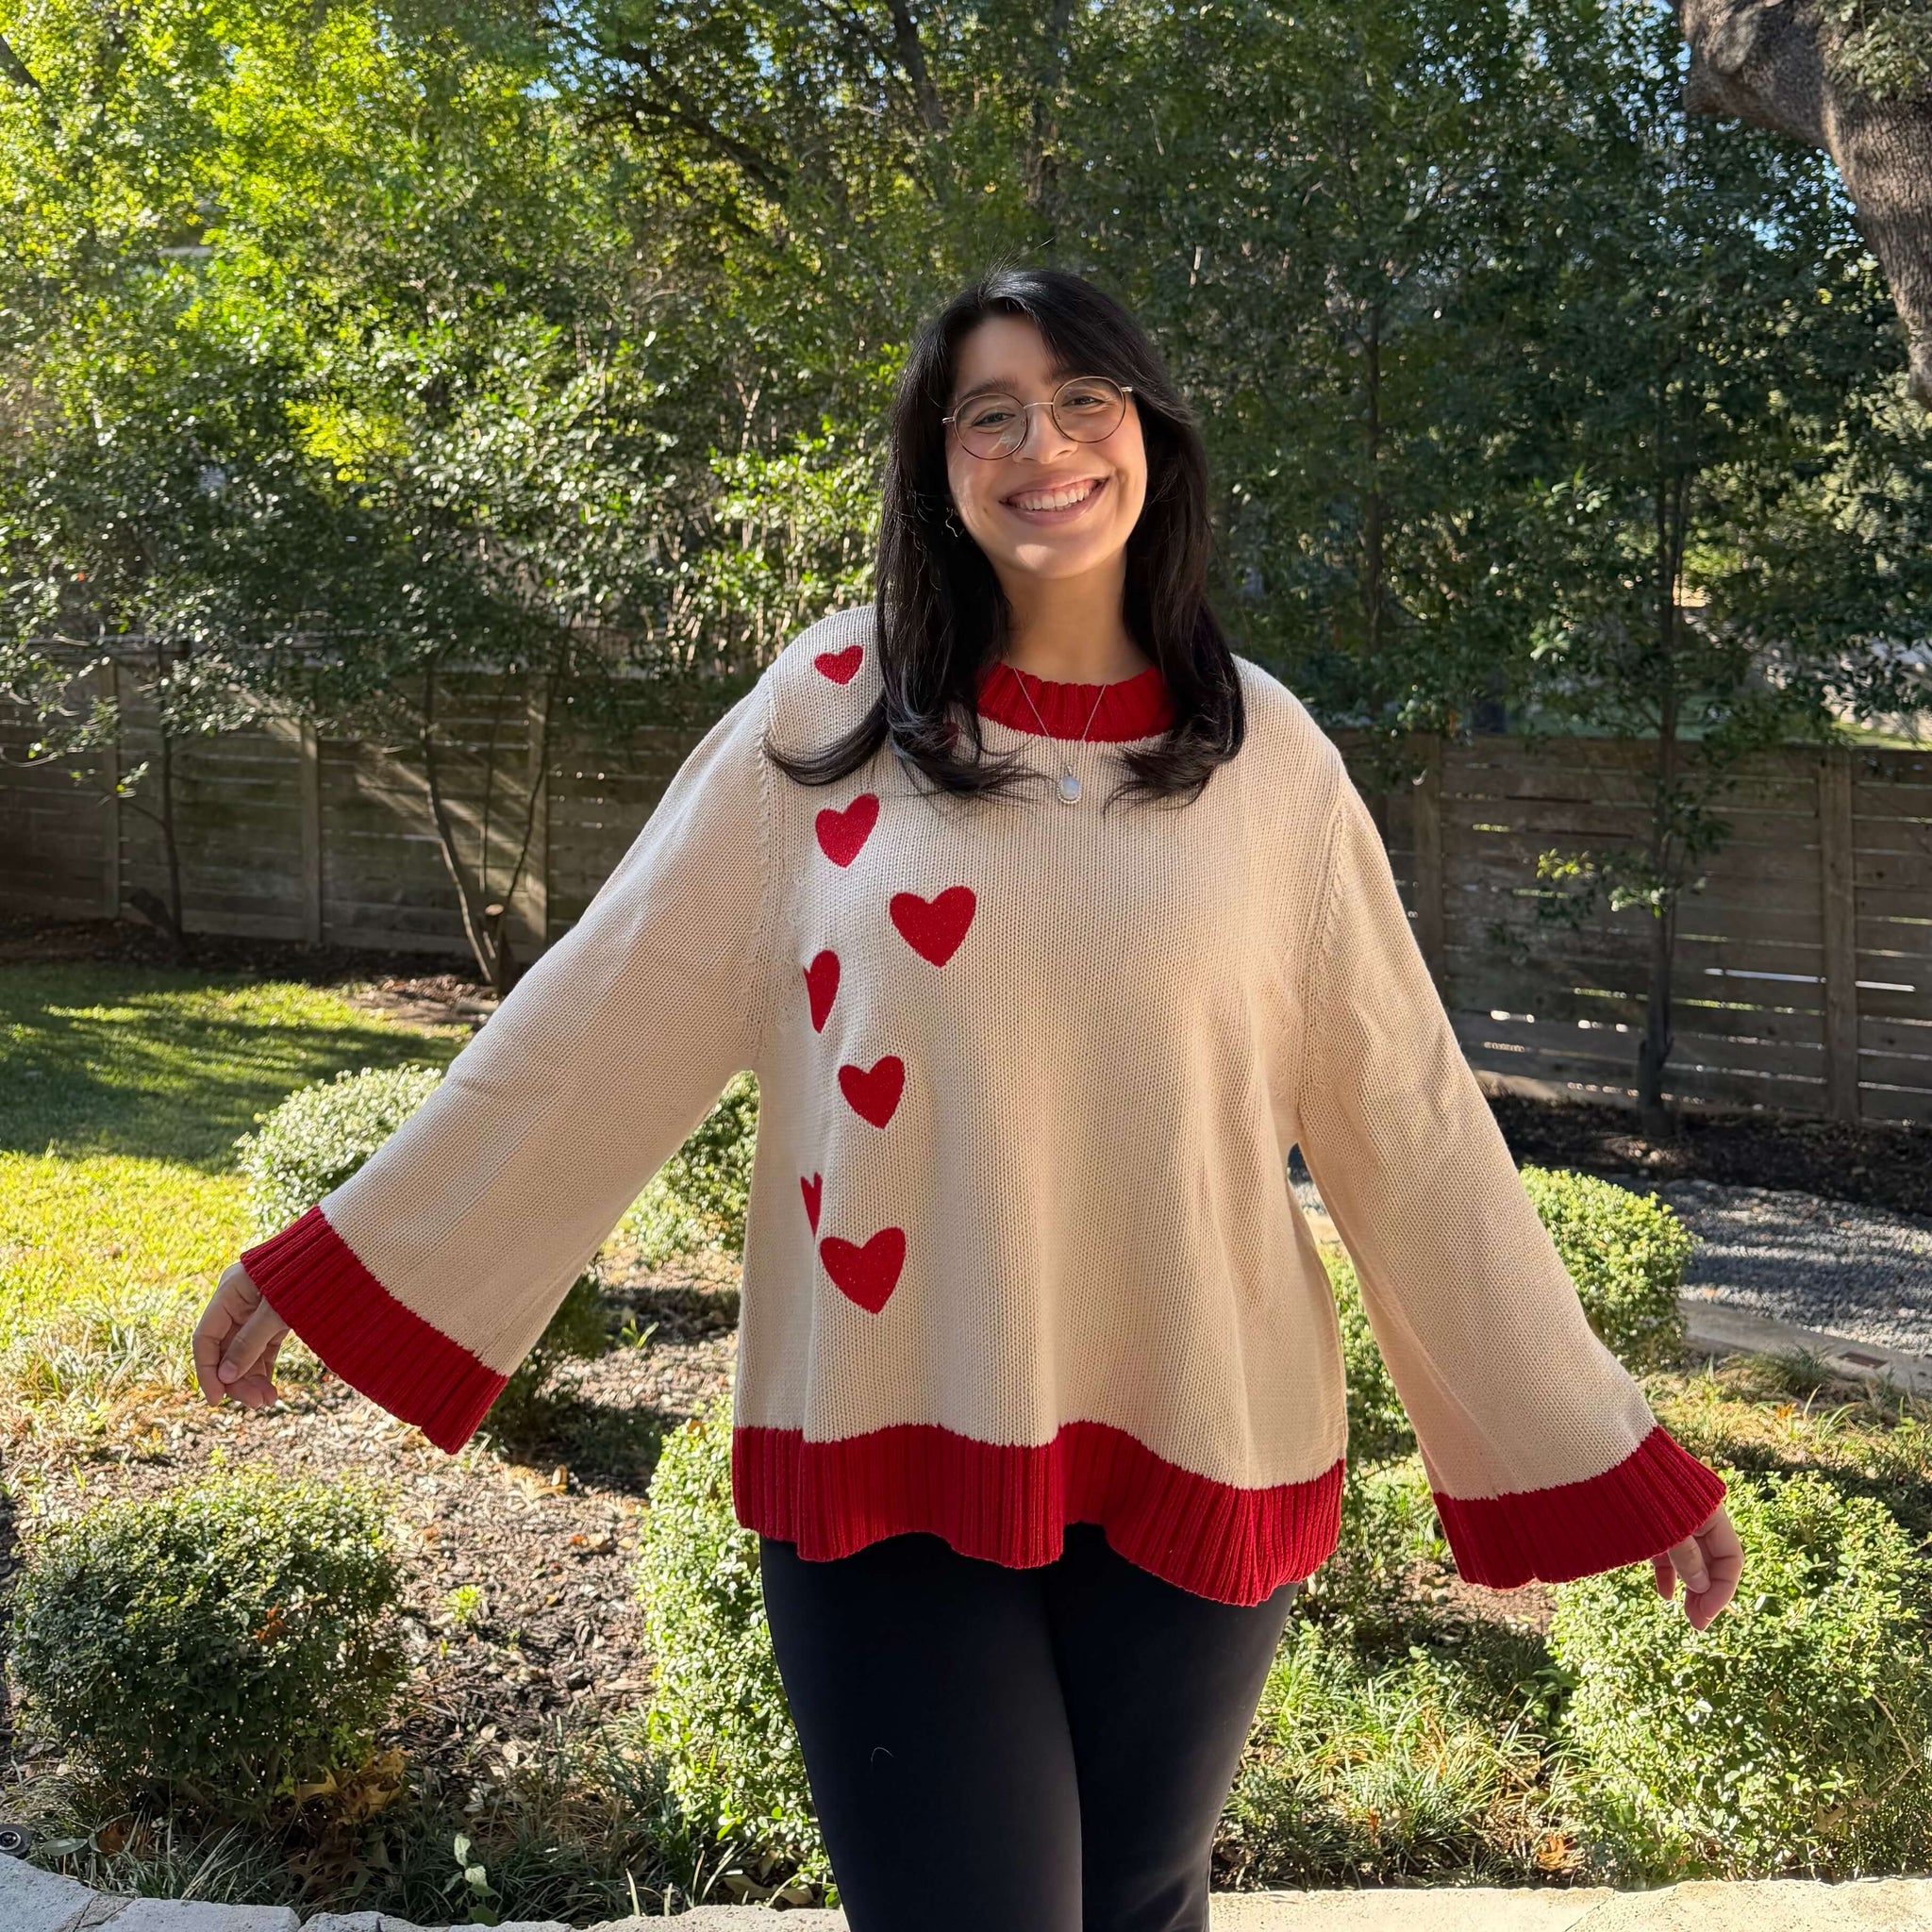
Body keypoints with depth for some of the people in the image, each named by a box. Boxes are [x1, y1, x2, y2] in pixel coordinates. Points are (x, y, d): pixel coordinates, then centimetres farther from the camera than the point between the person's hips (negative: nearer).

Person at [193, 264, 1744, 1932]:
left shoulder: (1266, 752, 0)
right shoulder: (833, 709, -2)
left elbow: (1407, 1119, 2)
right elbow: (605, 1021, -1)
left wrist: (1607, 1453, 3)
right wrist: (340, 1262, -2)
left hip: (1197, 1465, 2)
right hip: (886, 1457, -1)